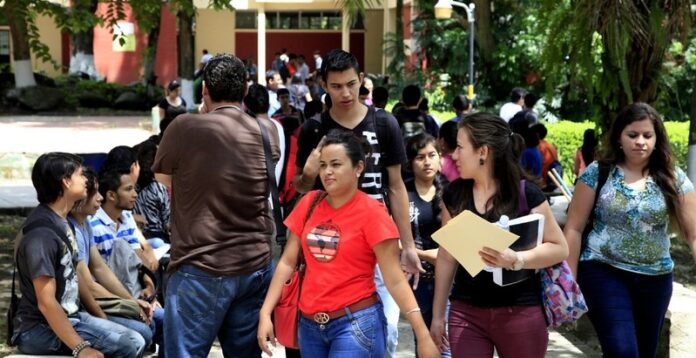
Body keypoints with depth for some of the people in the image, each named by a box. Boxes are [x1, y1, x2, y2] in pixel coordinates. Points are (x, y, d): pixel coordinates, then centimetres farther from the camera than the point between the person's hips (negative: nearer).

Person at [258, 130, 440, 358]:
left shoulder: (372, 212, -10)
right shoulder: (309, 203, 4)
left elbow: (395, 280, -12)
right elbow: (288, 262, 7)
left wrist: (423, 336, -16)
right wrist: (265, 313, 0)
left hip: (356, 323, -5)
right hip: (309, 322, 5)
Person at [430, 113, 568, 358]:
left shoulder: (526, 194, -7)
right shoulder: (454, 195, 4)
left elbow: (559, 248, -6)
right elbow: (447, 256, 10)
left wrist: (516, 260, -23)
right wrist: (437, 314, 12)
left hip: (520, 312, -2)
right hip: (465, 313, 3)